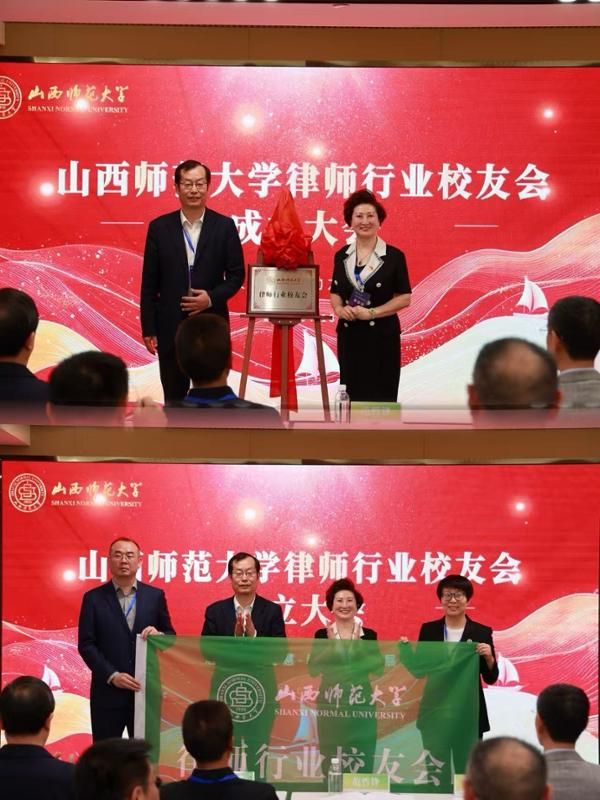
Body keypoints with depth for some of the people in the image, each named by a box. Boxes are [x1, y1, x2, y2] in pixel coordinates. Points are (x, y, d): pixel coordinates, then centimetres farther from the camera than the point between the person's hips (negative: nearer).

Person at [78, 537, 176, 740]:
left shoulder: (155, 596, 7)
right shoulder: (94, 598, 2)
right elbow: (86, 645, -2)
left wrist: (158, 635, -13)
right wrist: (112, 676, -13)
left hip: (146, 689, 1)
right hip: (108, 692, -1)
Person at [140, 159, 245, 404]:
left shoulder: (224, 226, 1)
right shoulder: (159, 227, 2)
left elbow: (236, 275, 4)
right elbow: (149, 283, 3)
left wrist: (212, 298, -14)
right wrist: (148, 328, -1)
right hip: (171, 326, 1)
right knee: (174, 398, 7)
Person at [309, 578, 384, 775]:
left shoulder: (368, 635, 5)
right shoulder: (322, 635, 5)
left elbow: (378, 669, -6)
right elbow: (313, 669, -5)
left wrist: (358, 643, -11)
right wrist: (331, 644, -13)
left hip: (361, 705, 0)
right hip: (329, 705, 0)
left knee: (362, 764, -4)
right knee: (330, 764, -2)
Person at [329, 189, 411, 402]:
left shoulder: (394, 256, -4)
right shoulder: (342, 256, 8)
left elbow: (404, 297, -5)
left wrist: (371, 313, -15)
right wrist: (339, 309, -7)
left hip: (382, 335, -4)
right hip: (349, 335, 4)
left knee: (380, 397, -4)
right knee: (352, 395, 6)